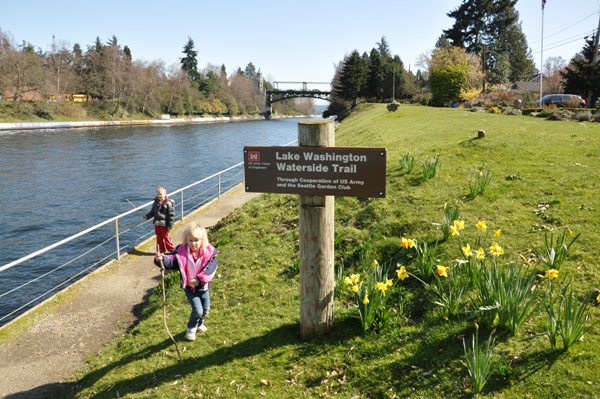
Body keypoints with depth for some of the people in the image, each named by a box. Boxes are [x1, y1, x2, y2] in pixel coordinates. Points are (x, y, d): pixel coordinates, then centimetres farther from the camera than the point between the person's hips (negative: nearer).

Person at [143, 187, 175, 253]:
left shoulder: (168, 203, -14)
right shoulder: (156, 202, 5)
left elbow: (171, 215, -13)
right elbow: (152, 212, 17)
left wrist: (169, 225, -14)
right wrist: (147, 216, 1)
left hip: (164, 225, -6)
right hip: (157, 224, 6)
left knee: (166, 237, 2)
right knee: (159, 238, 13)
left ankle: (172, 250, 16)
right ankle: (162, 250, 26)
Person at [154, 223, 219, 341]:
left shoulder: (209, 252, -15)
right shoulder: (181, 252, -16)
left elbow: (211, 268, -21)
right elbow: (171, 261, -25)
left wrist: (199, 279, -29)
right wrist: (162, 259, -47)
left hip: (203, 286, 3)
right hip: (189, 287, -3)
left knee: (206, 309, 18)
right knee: (198, 310, -8)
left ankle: (199, 324, 49)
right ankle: (191, 328, 21)